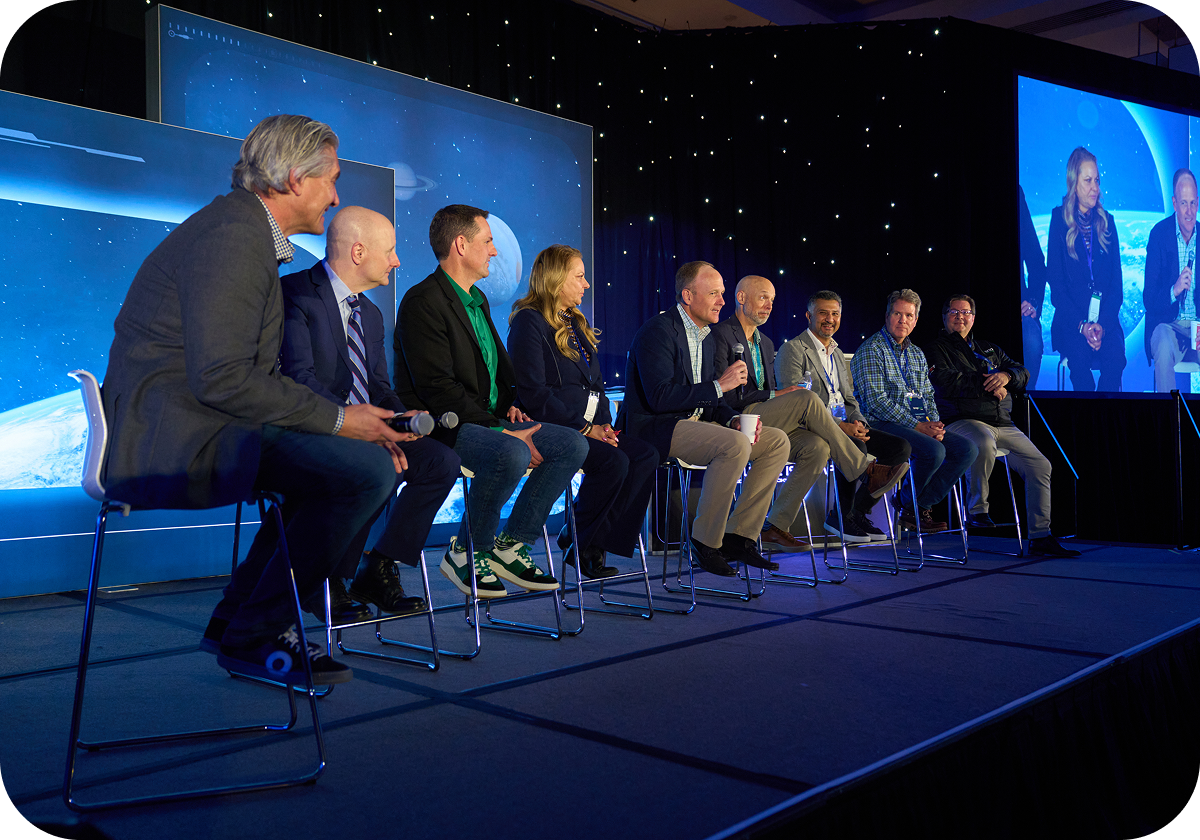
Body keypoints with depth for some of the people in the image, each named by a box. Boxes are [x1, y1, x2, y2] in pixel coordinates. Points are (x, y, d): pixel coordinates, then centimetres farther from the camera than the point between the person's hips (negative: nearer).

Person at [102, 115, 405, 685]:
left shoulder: (249, 232, 18)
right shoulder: (232, 236, -15)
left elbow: (254, 373, 16)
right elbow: (222, 380, -23)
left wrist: (341, 419, 6)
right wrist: (336, 418, -16)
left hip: (188, 427, 11)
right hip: (174, 435, -11)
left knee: (350, 454, 15)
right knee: (367, 468, -19)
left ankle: (237, 618, 15)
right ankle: (253, 636, -4)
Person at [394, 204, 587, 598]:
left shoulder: (477, 300, 20)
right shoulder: (423, 301, -11)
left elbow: (500, 367, 29)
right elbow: (437, 388, -20)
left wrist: (509, 404, 6)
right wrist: (500, 431, -22)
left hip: (490, 421, 9)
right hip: (441, 426, -9)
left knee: (573, 444, -6)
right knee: (511, 454, -36)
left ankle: (511, 544, -3)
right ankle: (467, 552, -12)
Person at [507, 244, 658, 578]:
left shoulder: (576, 323, 22)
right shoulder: (529, 322, -6)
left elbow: (595, 383, 23)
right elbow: (534, 394, -16)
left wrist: (604, 425, 3)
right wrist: (585, 428, -18)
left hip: (589, 427, 9)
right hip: (548, 430, -9)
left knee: (646, 455, -14)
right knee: (614, 461, -29)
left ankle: (585, 540, -10)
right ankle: (579, 545, -8)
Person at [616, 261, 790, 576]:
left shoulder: (705, 336, 16)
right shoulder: (658, 331, -13)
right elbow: (659, 397, -24)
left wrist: (734, 418, -4)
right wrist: (719, 385, -21)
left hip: (695, 421, 9)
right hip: (653, 427, -9)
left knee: (777, 441, -1)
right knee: (735, 444, -32)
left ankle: (738, 535, 0)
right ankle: (705, 542, -17)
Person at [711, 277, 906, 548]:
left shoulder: (765, 343, 25)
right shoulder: (721, 335, -3)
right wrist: (773, 395, -12)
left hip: (767, 422, 8)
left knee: (817, 447, -21)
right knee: (807, 398, -25)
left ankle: (775, 526, -17)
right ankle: (866, 471, -15)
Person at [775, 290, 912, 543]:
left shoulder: (838, 354, 23)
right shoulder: (793, 349, -3)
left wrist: (857, 422, -3)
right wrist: (839, 426, -22)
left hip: (845, 427, 8)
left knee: (901, 446, -9)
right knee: (855, 446, -35)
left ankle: (858, 511, -3)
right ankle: (840, 516, -15)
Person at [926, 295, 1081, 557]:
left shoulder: (990, 349, 27)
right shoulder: (936, 349, 8)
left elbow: (1022, 373, 18)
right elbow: (944, 382, -10)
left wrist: (1006, 376, -7)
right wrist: (988, 385, -6)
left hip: (1003, 424, 7)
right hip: (961, 420, -6)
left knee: (1040, 465, -4)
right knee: (984, 442, -39)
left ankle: (1040, 537, 2)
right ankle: (976, 510, -20)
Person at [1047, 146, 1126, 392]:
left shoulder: (1106, 221, 12)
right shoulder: (1060, 220, 4)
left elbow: (1117, 281, 9)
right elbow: (1055, 282, -2)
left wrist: (1103, 323, -9)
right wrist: (1081, 325, -14)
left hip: (1105, 317, 2)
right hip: (1070, 318, -2)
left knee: (1115, 357, -28)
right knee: (1080, 357, -32)